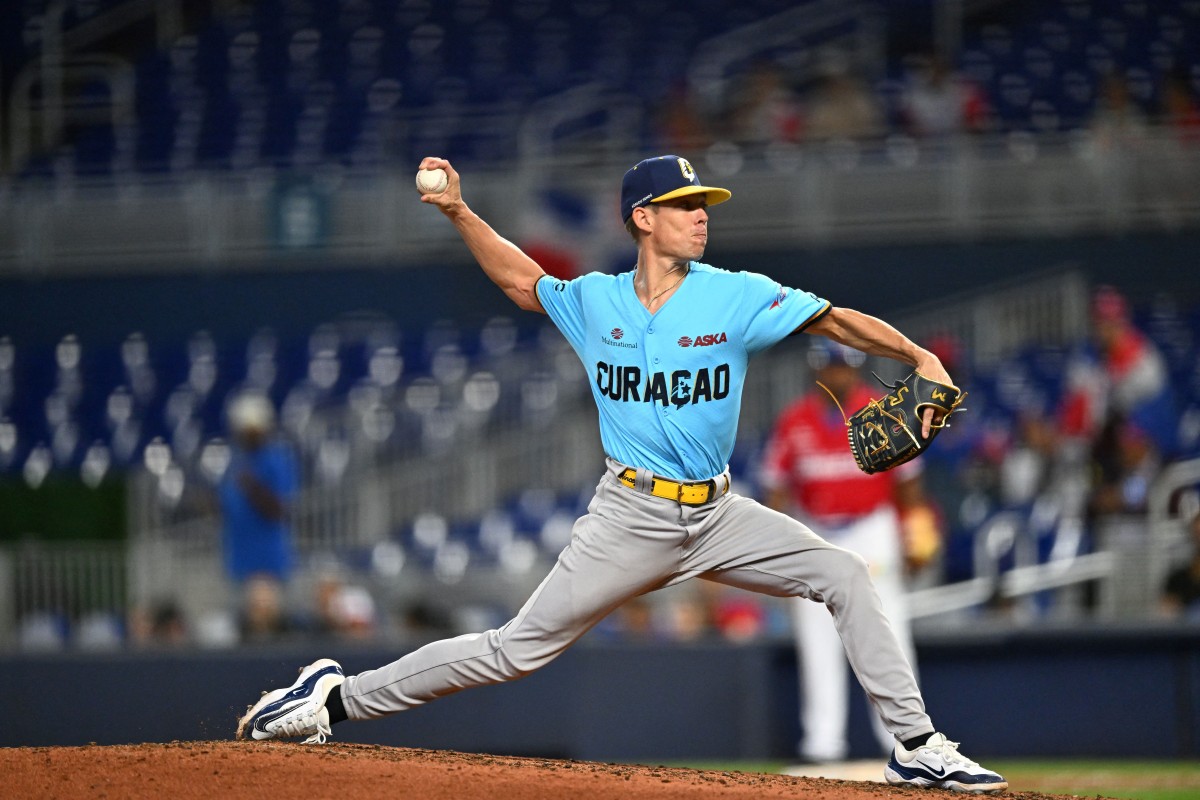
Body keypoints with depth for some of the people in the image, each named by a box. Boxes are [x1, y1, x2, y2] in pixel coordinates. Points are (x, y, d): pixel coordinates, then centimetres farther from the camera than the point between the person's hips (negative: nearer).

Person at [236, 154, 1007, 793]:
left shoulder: (739, 298, -5)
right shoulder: (595, 303, 1)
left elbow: (835, 319, -14)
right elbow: (523, 279, 19)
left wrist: (917, 356, -28)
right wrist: (459, 212, 10)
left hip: (718, 515, 2)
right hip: (631, 519, -1)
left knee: (845, 575, -13)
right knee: (520, 649, -4)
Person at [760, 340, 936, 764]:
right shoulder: (794, 422, -1)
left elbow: (906, 479, 3)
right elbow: (777, 489, 3)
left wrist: (916, 540, -1)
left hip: (873, 531, -2)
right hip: (815, 536, 2)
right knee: (817, 645, 0)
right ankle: (822, 741, 3)